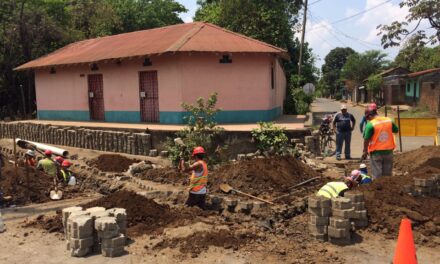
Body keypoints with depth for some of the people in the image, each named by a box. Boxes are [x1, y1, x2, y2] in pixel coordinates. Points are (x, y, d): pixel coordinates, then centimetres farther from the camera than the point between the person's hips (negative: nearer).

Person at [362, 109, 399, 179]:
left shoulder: (370, 124, -15)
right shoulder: (389, 120, 0)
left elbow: (366, 139, -15)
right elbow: (396, 130, 14)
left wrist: (365, 151, -5)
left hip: (376, 152, -5)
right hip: (388, 151, 5)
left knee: (377, 175, 5)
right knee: (387, 174, 16)